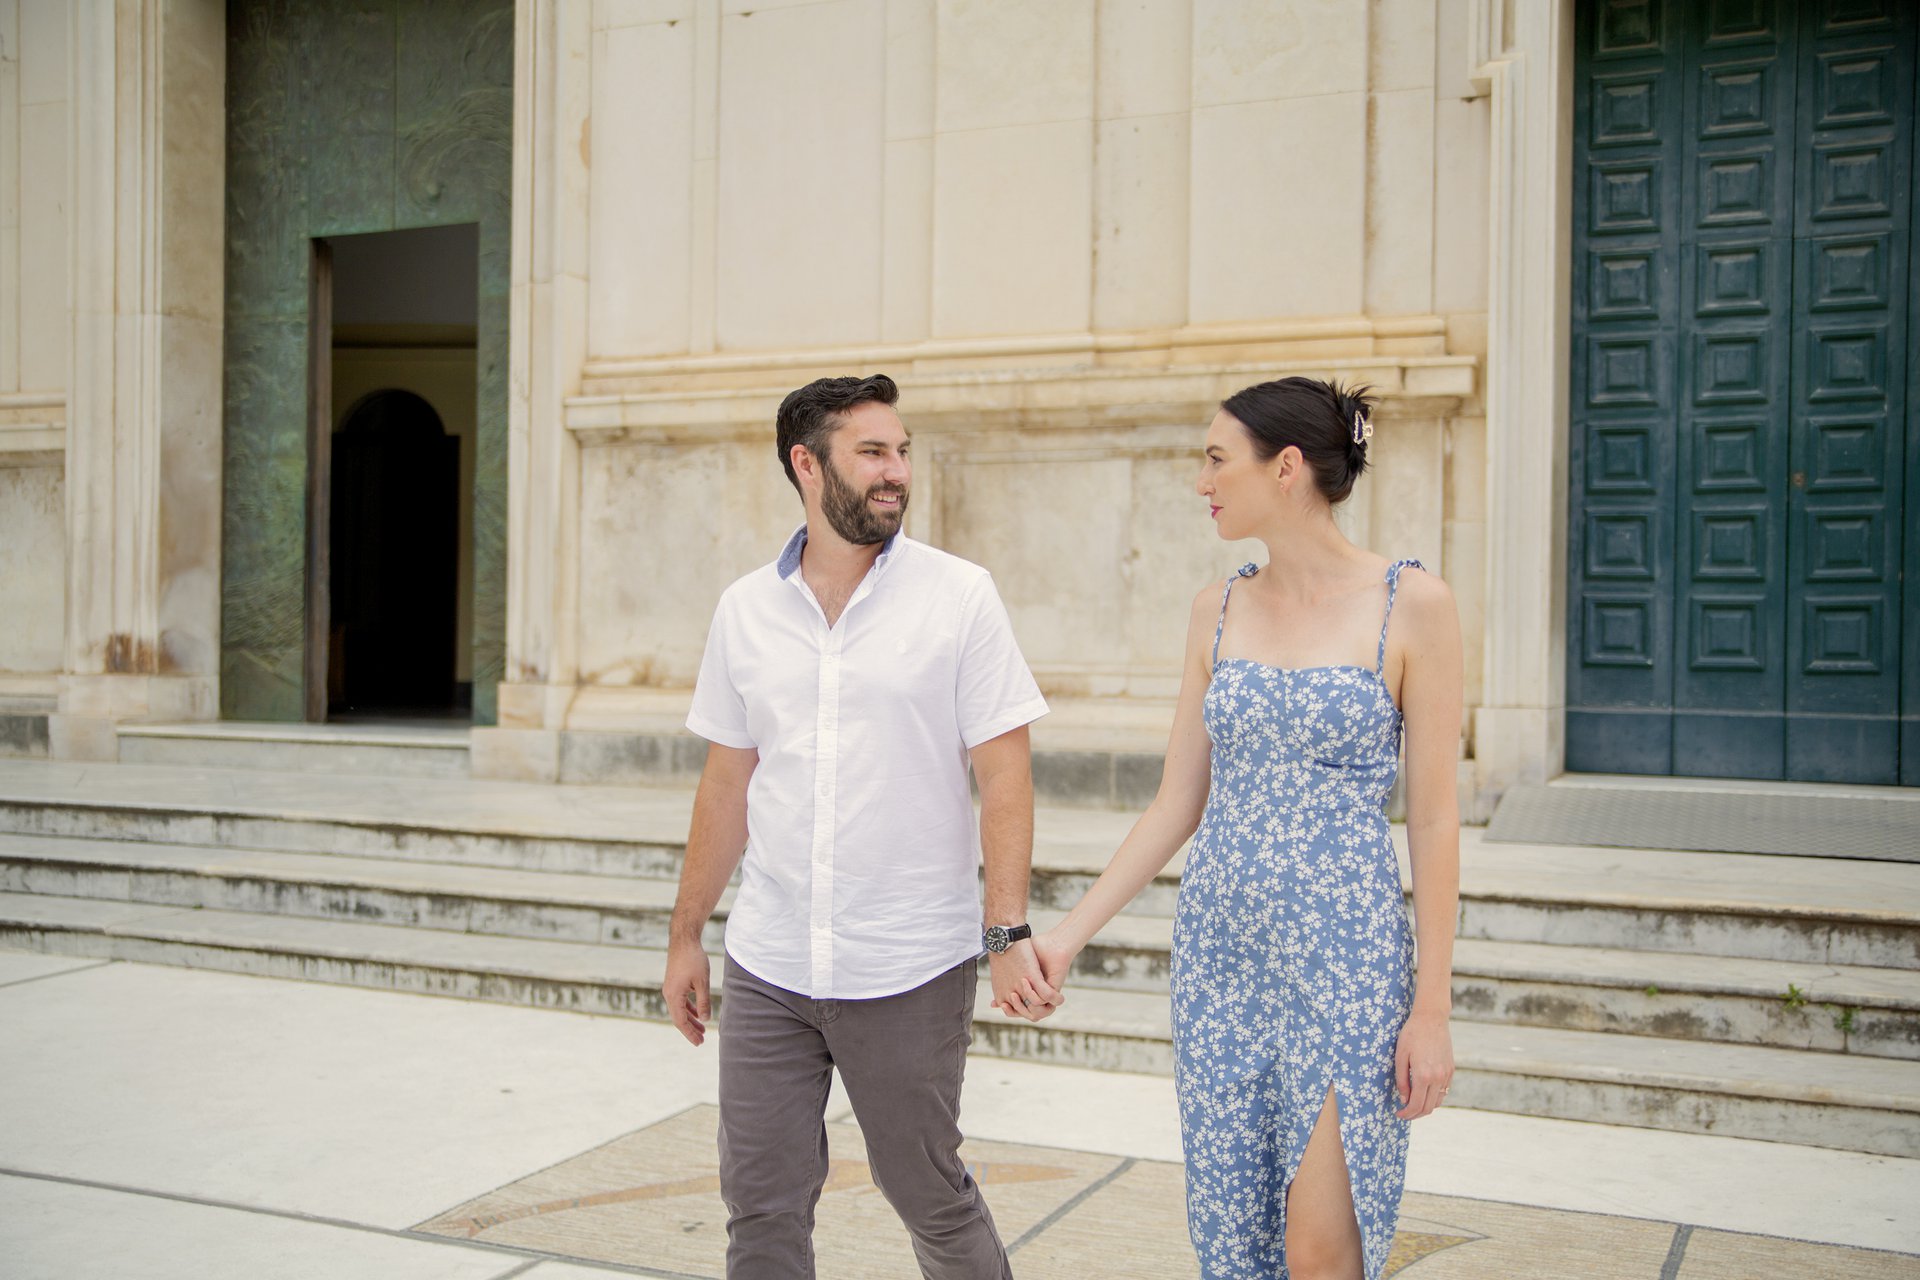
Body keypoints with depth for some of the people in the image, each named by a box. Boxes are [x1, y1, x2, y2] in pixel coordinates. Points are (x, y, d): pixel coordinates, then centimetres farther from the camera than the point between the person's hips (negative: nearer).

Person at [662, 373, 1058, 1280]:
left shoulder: (959, 597, -5)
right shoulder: (746, 609, 4)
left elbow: (1003, 773, -8)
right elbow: (727, 783, 11)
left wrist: (1009, 935, -16)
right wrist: (686, 938, 12)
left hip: (910, 970, -3)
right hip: (766, 968, 3)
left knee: (929, 1195, 11)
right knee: (761, 1207, 9)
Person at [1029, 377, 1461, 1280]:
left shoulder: (1411, 604, -8)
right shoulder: (1218, 611, 6)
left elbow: (1434, 817, -7)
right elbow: (1177, 805, 9)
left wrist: (1434, 1005, -9)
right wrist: (1070, 933, 4)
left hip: (1344, 952, -5)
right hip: (1218, 947, 5)